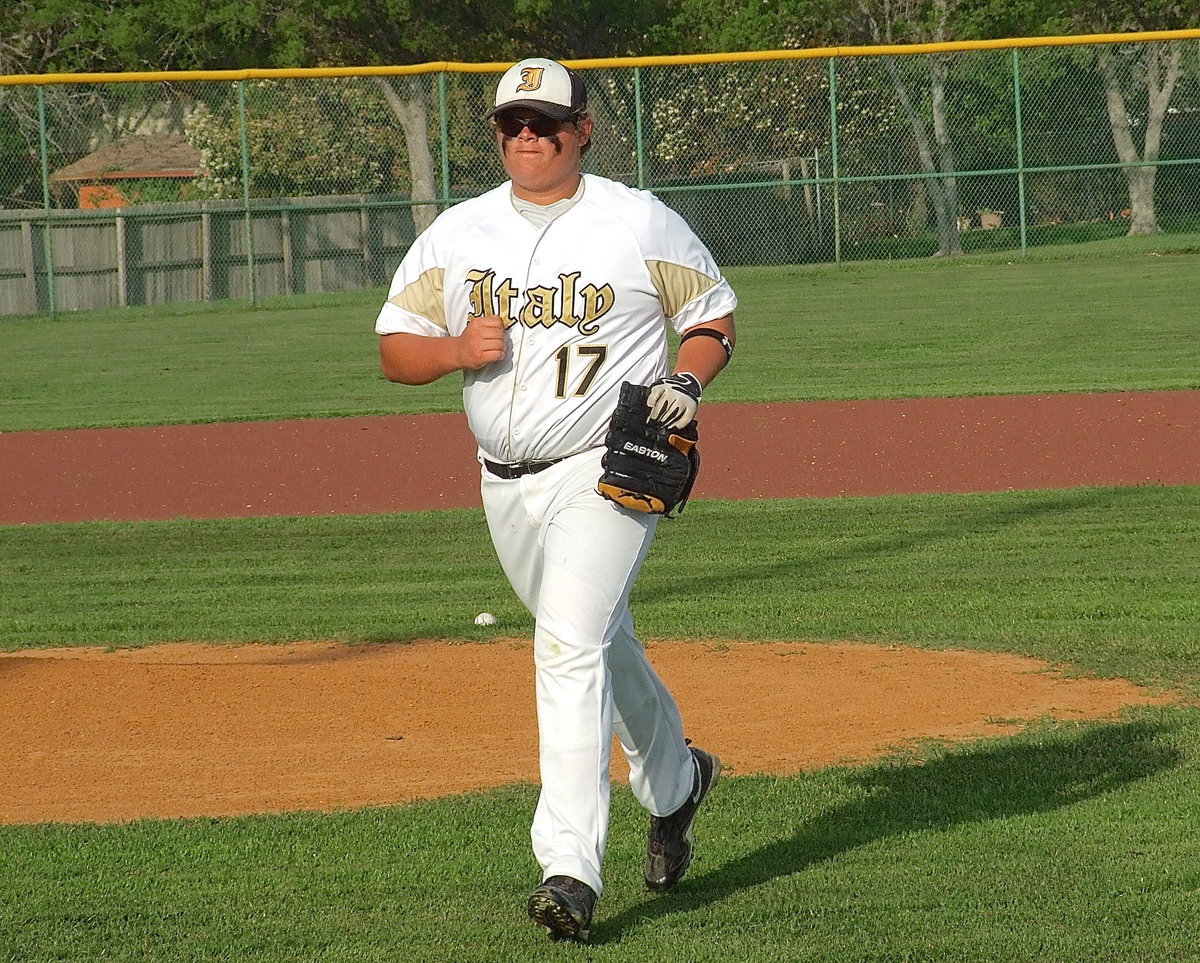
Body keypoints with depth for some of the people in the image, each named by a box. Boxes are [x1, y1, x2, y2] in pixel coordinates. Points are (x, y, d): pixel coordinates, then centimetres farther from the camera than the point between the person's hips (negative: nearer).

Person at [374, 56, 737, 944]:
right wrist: (457, 349, -15)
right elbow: (394, 350, 6)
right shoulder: (458, 233, 6)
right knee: (599, 646, 20)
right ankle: (674, 779, 48)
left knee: (572, 648, -21)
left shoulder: (641, 222, -3)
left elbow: (715, 317, 6)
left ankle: (571, 868, -25)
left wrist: (687, 380, -15)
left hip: (607, 473, -6)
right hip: (507, 486, 6)